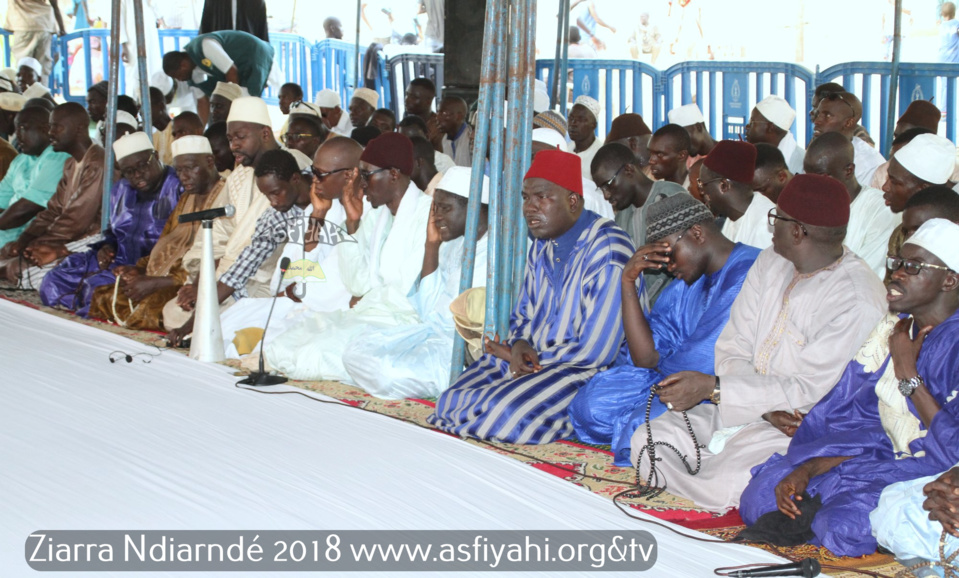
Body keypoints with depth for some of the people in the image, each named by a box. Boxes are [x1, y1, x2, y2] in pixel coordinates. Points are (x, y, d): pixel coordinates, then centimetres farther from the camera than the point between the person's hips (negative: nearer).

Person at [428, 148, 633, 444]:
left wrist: (524, 357, -11)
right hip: (536, 358, 8)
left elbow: (597, 352, -22)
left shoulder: (607, 250, -19)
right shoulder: (542, 244, 9)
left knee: (505, 411, -28)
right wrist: (520, 345, -6)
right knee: (454, 399, -8)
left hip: (590, 370, -8)